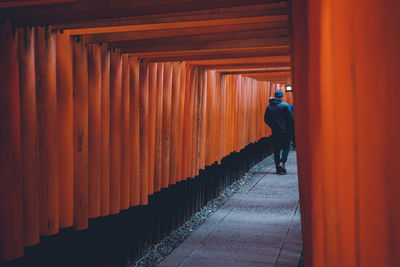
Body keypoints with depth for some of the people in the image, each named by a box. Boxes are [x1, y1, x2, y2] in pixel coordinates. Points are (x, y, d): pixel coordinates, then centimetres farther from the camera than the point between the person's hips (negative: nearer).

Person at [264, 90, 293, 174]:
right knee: (286, 147, 9)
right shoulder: (285, 105, -7)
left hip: (275, 131, 3)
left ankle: (278, 167, 10)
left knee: (276, 149, 9)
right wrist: (289, 127, 6)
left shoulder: (269, 107, 3)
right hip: (285, 130, -3)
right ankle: (282, 162, -12)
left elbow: (266, 119, 4)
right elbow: (290, 117, -9)